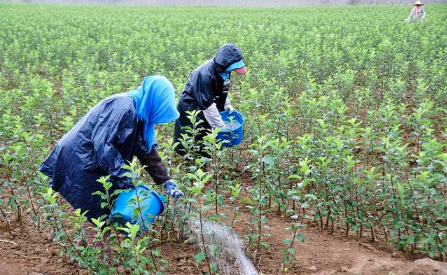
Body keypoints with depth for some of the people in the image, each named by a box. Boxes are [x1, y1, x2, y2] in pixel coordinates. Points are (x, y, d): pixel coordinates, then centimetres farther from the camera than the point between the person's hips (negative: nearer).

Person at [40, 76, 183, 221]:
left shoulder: (140, 114, 5)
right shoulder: (123, 106, -25)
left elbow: (147, 150, 6)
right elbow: (102, 143, -31)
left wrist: (165, 180, 0)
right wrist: (123, 176, -27)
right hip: (79, 162, -9)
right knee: (98, 212, -2)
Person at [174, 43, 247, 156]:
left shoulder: (222, 69, -10)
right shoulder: (205, 74, -34)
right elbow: (207, 105, -30)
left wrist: (226, 104, -8)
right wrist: (221, 127, -27)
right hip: (190, 107, -8)